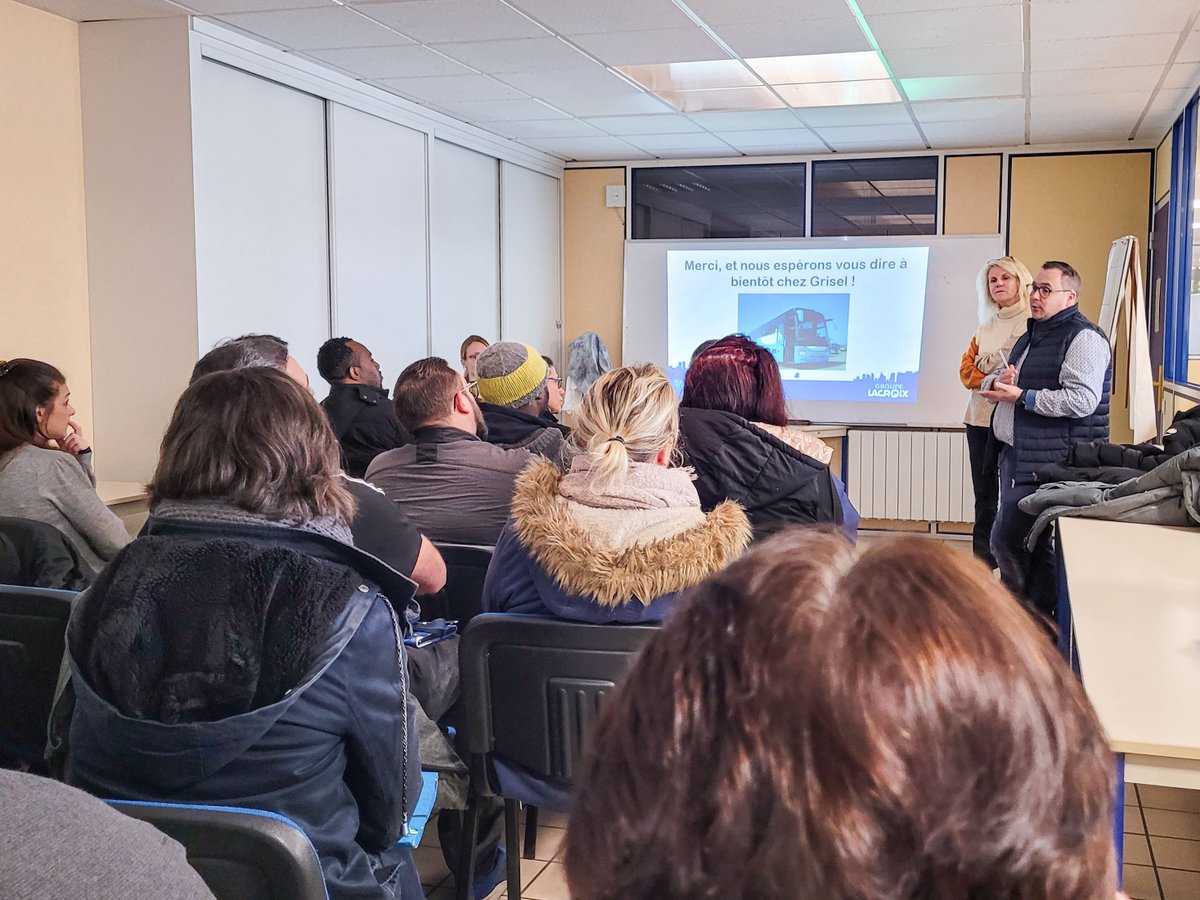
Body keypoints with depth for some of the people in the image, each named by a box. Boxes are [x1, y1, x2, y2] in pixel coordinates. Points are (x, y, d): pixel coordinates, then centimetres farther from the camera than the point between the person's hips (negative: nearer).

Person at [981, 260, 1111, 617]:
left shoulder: (1083, 338, -11)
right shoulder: (1031, 337, 21)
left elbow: (1082, 400, -24)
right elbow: (991, 385, 26)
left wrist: (1021, 396, -19)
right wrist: (998, 382, 1)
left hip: (1049, 463, -10)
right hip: (1016, 455, 10)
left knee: (1006, 541, -11)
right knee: (1033, 545, 15)